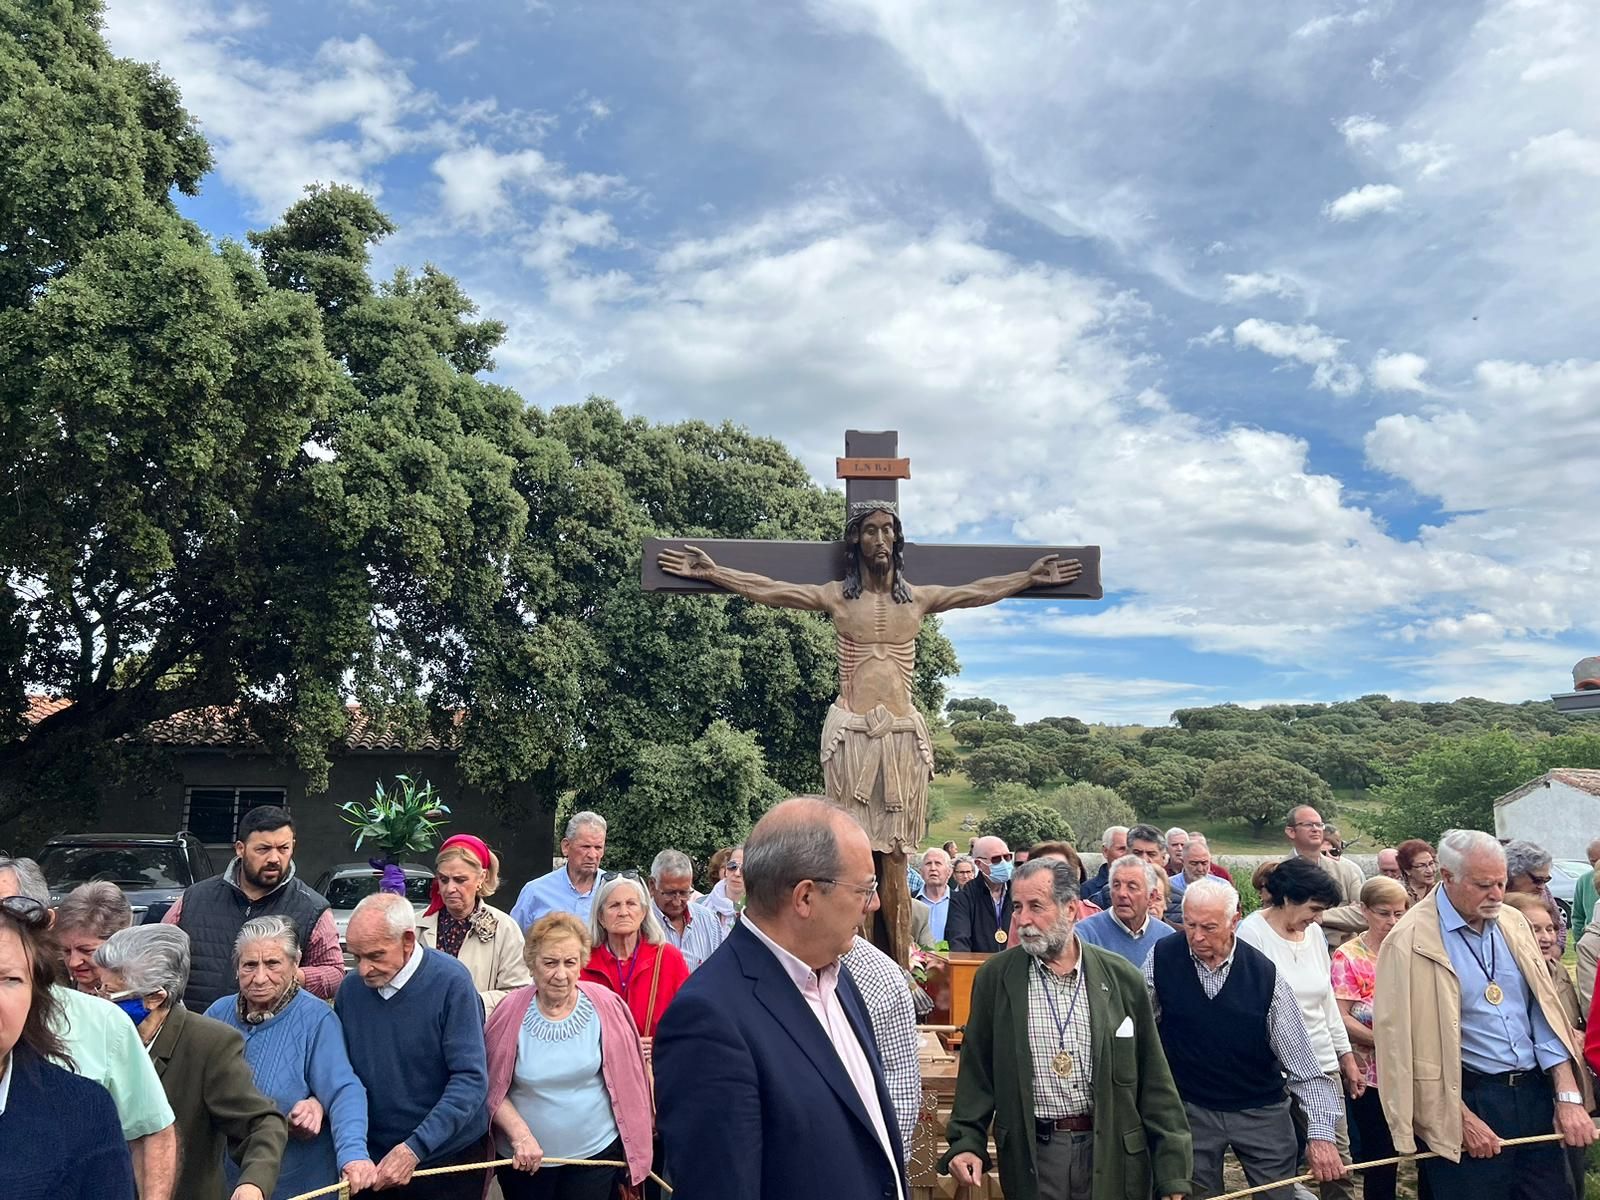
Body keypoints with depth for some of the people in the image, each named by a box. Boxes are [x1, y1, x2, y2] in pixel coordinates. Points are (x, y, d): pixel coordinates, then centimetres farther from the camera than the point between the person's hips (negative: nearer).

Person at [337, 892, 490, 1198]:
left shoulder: (450, 982, -18)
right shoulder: (351, 989, -4)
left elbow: (471, 1079, -20)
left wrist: (415, 1148, -24)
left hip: (447, 1160, -4)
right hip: (372, 1162, 4)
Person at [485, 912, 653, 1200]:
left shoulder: (605, 1005, -11)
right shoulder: (512, 1013, -12)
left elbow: (624, 1078, -1)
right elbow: (492, 1087, -5)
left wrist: (632, 1143, 2)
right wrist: (521, 1135, -17)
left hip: (596, 1152, 0)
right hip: (525, 1159, 1)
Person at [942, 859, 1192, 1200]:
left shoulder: (1121, 977, -3)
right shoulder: (995, 977, -3)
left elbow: (1154, 1082, 0)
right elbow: (977, 1071, 2)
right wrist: (966, 1142, -7)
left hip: (1111, 1151, 0)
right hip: (1032, 1155, 0)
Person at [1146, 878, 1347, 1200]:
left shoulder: (1264, 974, -15)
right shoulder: (1161, 959, -12)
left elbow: (1301, 1060, -10)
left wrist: (1320, 1133, -14)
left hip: (1261, 1111, 0)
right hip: (1190, 1109, 0)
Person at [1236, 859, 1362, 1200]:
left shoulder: (1314, 933, 8)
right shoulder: (1252, 932, -13)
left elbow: (1327, 1000, 17)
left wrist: (1346, 1054, 17)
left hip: (1323, 1064, 6)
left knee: (1338, 1165, 5)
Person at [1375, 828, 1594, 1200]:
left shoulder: (1513, 923, 6)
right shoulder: (1410, 942, -15)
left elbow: (1545, 1012, 7)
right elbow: (1409, 1042, -14)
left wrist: (1568, 1095, 0)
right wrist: (1463, 1119, -13)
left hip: (1534, 1093, 6)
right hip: (1465, 1100, -6)